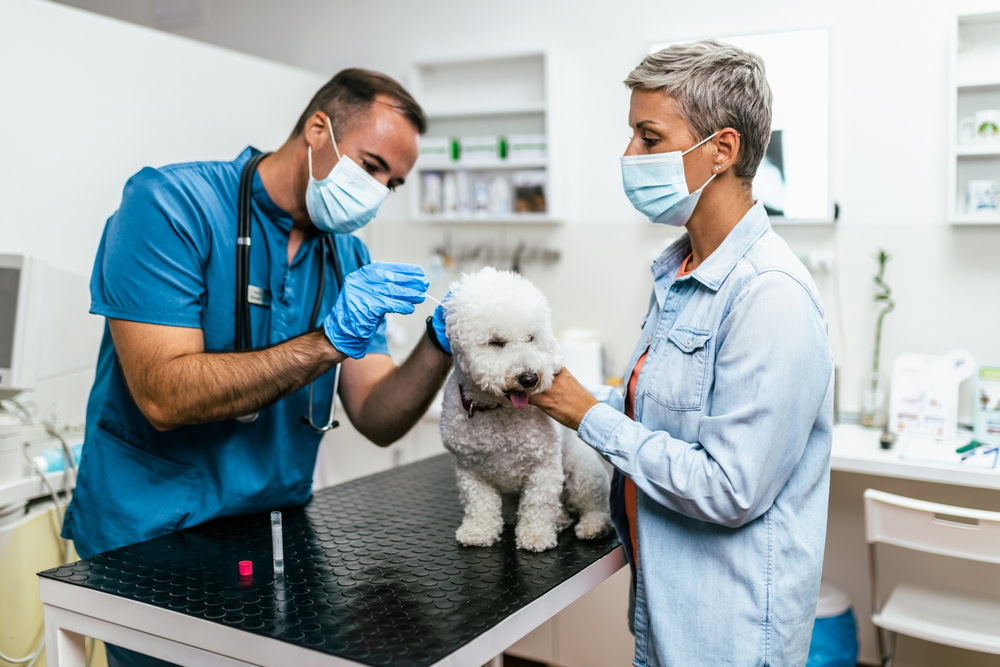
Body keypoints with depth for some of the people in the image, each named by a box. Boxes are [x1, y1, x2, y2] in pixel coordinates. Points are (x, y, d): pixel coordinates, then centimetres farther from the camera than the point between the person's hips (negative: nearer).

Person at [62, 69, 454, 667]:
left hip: (280, 531, 6)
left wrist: (440, 346, -20)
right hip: (150, 539, -5)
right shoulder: (170, 204, -15)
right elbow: (165, 397, -25)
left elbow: (378, 420, -3)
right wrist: (330, 340, -28)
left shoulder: (349, 257, 4)